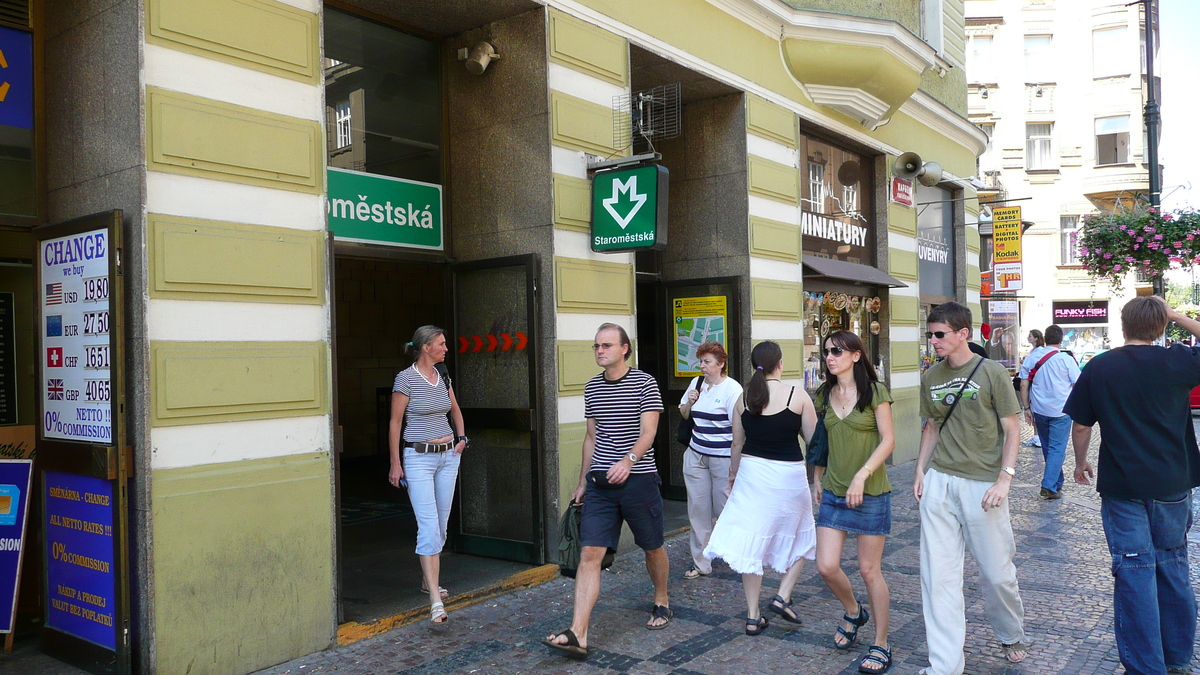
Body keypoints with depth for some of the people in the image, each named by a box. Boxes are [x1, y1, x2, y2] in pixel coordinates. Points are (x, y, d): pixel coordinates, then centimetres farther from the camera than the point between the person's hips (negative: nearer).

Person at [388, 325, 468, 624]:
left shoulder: (443, 376, 9)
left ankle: (428, 580, 30)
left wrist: (462, 437, 10)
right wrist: (395, 463, -7)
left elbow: (455, 410, 25)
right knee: (428, 526, -13)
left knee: (441, 524, 12)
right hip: (419, 457, -7)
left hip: (448, 456, 7)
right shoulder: (406, 378, -10)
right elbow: (395, 423, -7)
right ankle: (435, 599, -14)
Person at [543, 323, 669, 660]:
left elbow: (648, 431, -12)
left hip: (638, 478, -4)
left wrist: (629, 460, -29)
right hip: (600, 482, 4)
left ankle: (662, 604, 40)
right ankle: (578, 635, -9)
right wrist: (583, 482, 17)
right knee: (589, 554, -6)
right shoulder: (592, 387, 11)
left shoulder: (644, 383, -5)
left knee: (653, 547, 14)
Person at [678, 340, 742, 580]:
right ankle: (700, 563, 14)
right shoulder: (697, 383, 8)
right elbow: (684, 415, 20)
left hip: (723, 457, -5)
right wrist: (689, 402, -2)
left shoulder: (732, 388, -10)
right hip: (696, 454, 6)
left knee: (724, 507, 4)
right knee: (698, 508, 5)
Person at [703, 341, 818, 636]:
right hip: (789, 475, -2)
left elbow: (737, 443, 8)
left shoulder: (743, 398, 1)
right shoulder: (797, 396, -8)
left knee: (752, 539, 8)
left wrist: (733, 474, 23)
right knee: (801, 537, 20)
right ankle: (783, 596, 9)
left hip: (752, 471, 3)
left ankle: (753, 617, 13)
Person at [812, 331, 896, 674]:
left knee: (869, 570, 2)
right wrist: (818, 480, 14)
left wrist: (861, 476, -22)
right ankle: (853, 612, 31)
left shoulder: (874, 392, -8)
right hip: (833, 493, 5)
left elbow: (888, 440, -12)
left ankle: (881, 645, 19)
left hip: (871, 492, -5)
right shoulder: (824, 395, 7)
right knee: (826, 567, 0)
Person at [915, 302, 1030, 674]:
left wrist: (1004, 479, -13)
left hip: (982, 483, -4)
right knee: (938, 574, 2)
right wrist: (921, 470, 8)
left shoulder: (992, 372, -6)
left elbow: (1012, 428, -4)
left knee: (996, 571, 8)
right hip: (939, 481, 4)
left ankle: (1013, 635, 38)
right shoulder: (930, 377, 8)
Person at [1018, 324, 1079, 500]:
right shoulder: (1066, 359, -9)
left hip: (1039, 410, 4)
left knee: (1048, 448, 17)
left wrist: (1026, 408, 6)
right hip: (1061, 411, -4)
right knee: (1057, 449, -1)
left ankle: (1057, 483, 29)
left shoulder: (1031, 357, 0)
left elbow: (1024, 384, 0)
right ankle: (1049, 487, -8)